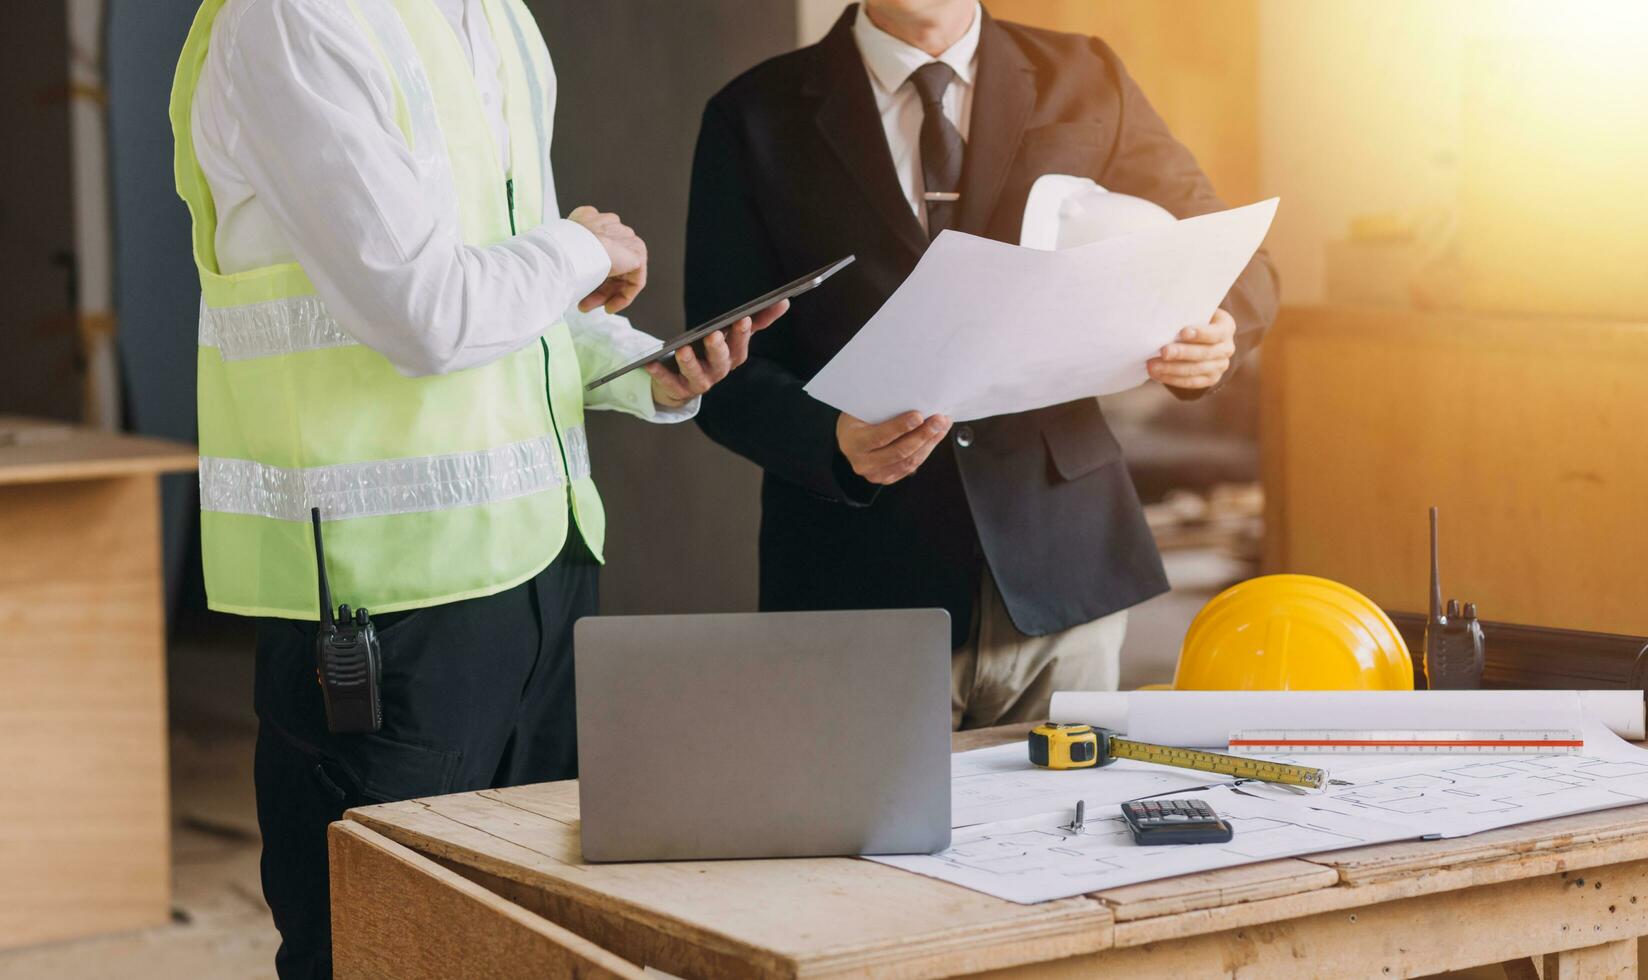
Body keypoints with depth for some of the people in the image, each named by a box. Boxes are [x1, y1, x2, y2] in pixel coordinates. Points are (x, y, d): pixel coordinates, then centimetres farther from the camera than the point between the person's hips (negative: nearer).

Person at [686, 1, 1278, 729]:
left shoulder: (1084, 82, 9)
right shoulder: (754, 118, 4)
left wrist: (1211, 336, -13)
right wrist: (834, 442, -20)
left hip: (1059, 567, 2)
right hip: (863, 581, -1)